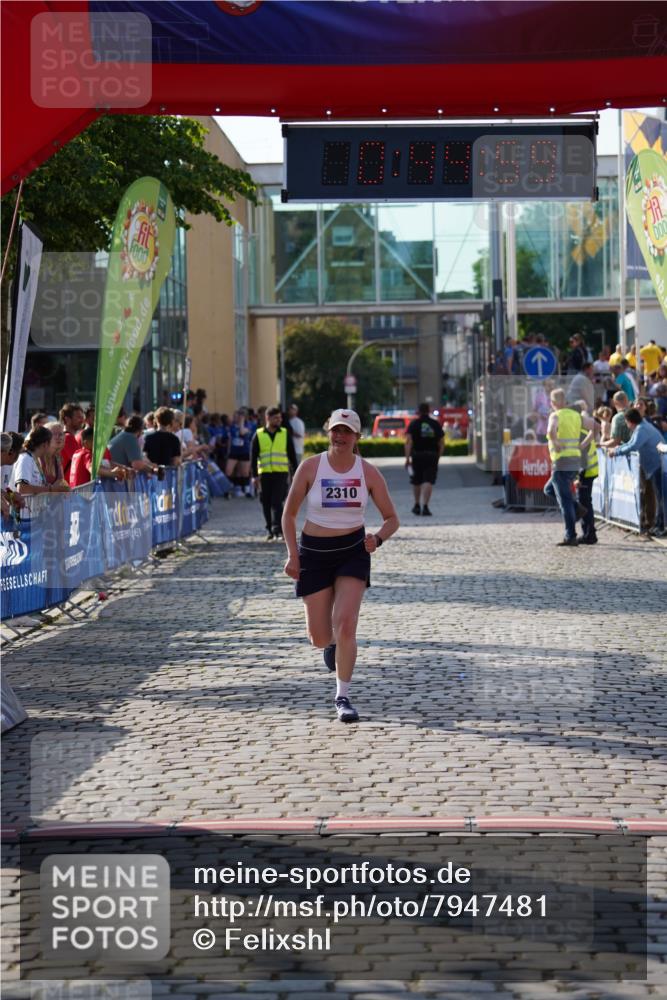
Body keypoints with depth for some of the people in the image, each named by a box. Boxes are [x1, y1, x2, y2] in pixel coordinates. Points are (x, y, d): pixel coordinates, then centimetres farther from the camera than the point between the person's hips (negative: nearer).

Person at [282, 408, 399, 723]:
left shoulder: (368, 473, -4)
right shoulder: (310, 467, -7)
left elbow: (392, 519, 2)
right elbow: (289, 514, 2)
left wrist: (377, 538, -19)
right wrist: (292, 554, -8)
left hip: (353, 552, 0)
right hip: (314, 552, 0)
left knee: (345, 625, -17)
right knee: (320, 637, 2)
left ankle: (343, 697, -2)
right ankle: (332, 643, 44)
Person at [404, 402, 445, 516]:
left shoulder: (414, 424, -1)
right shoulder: (435, 424, 5)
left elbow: (408, 441, -11)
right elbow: (442, 442, 6)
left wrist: (407, 457, -12)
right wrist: (438, 457, 16)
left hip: (417, 455, 0)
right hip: (432, 455, 0)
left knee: (416, 481, 16)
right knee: (428, 481, -6)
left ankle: (417, 505, 28)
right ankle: (425, 506, -20)